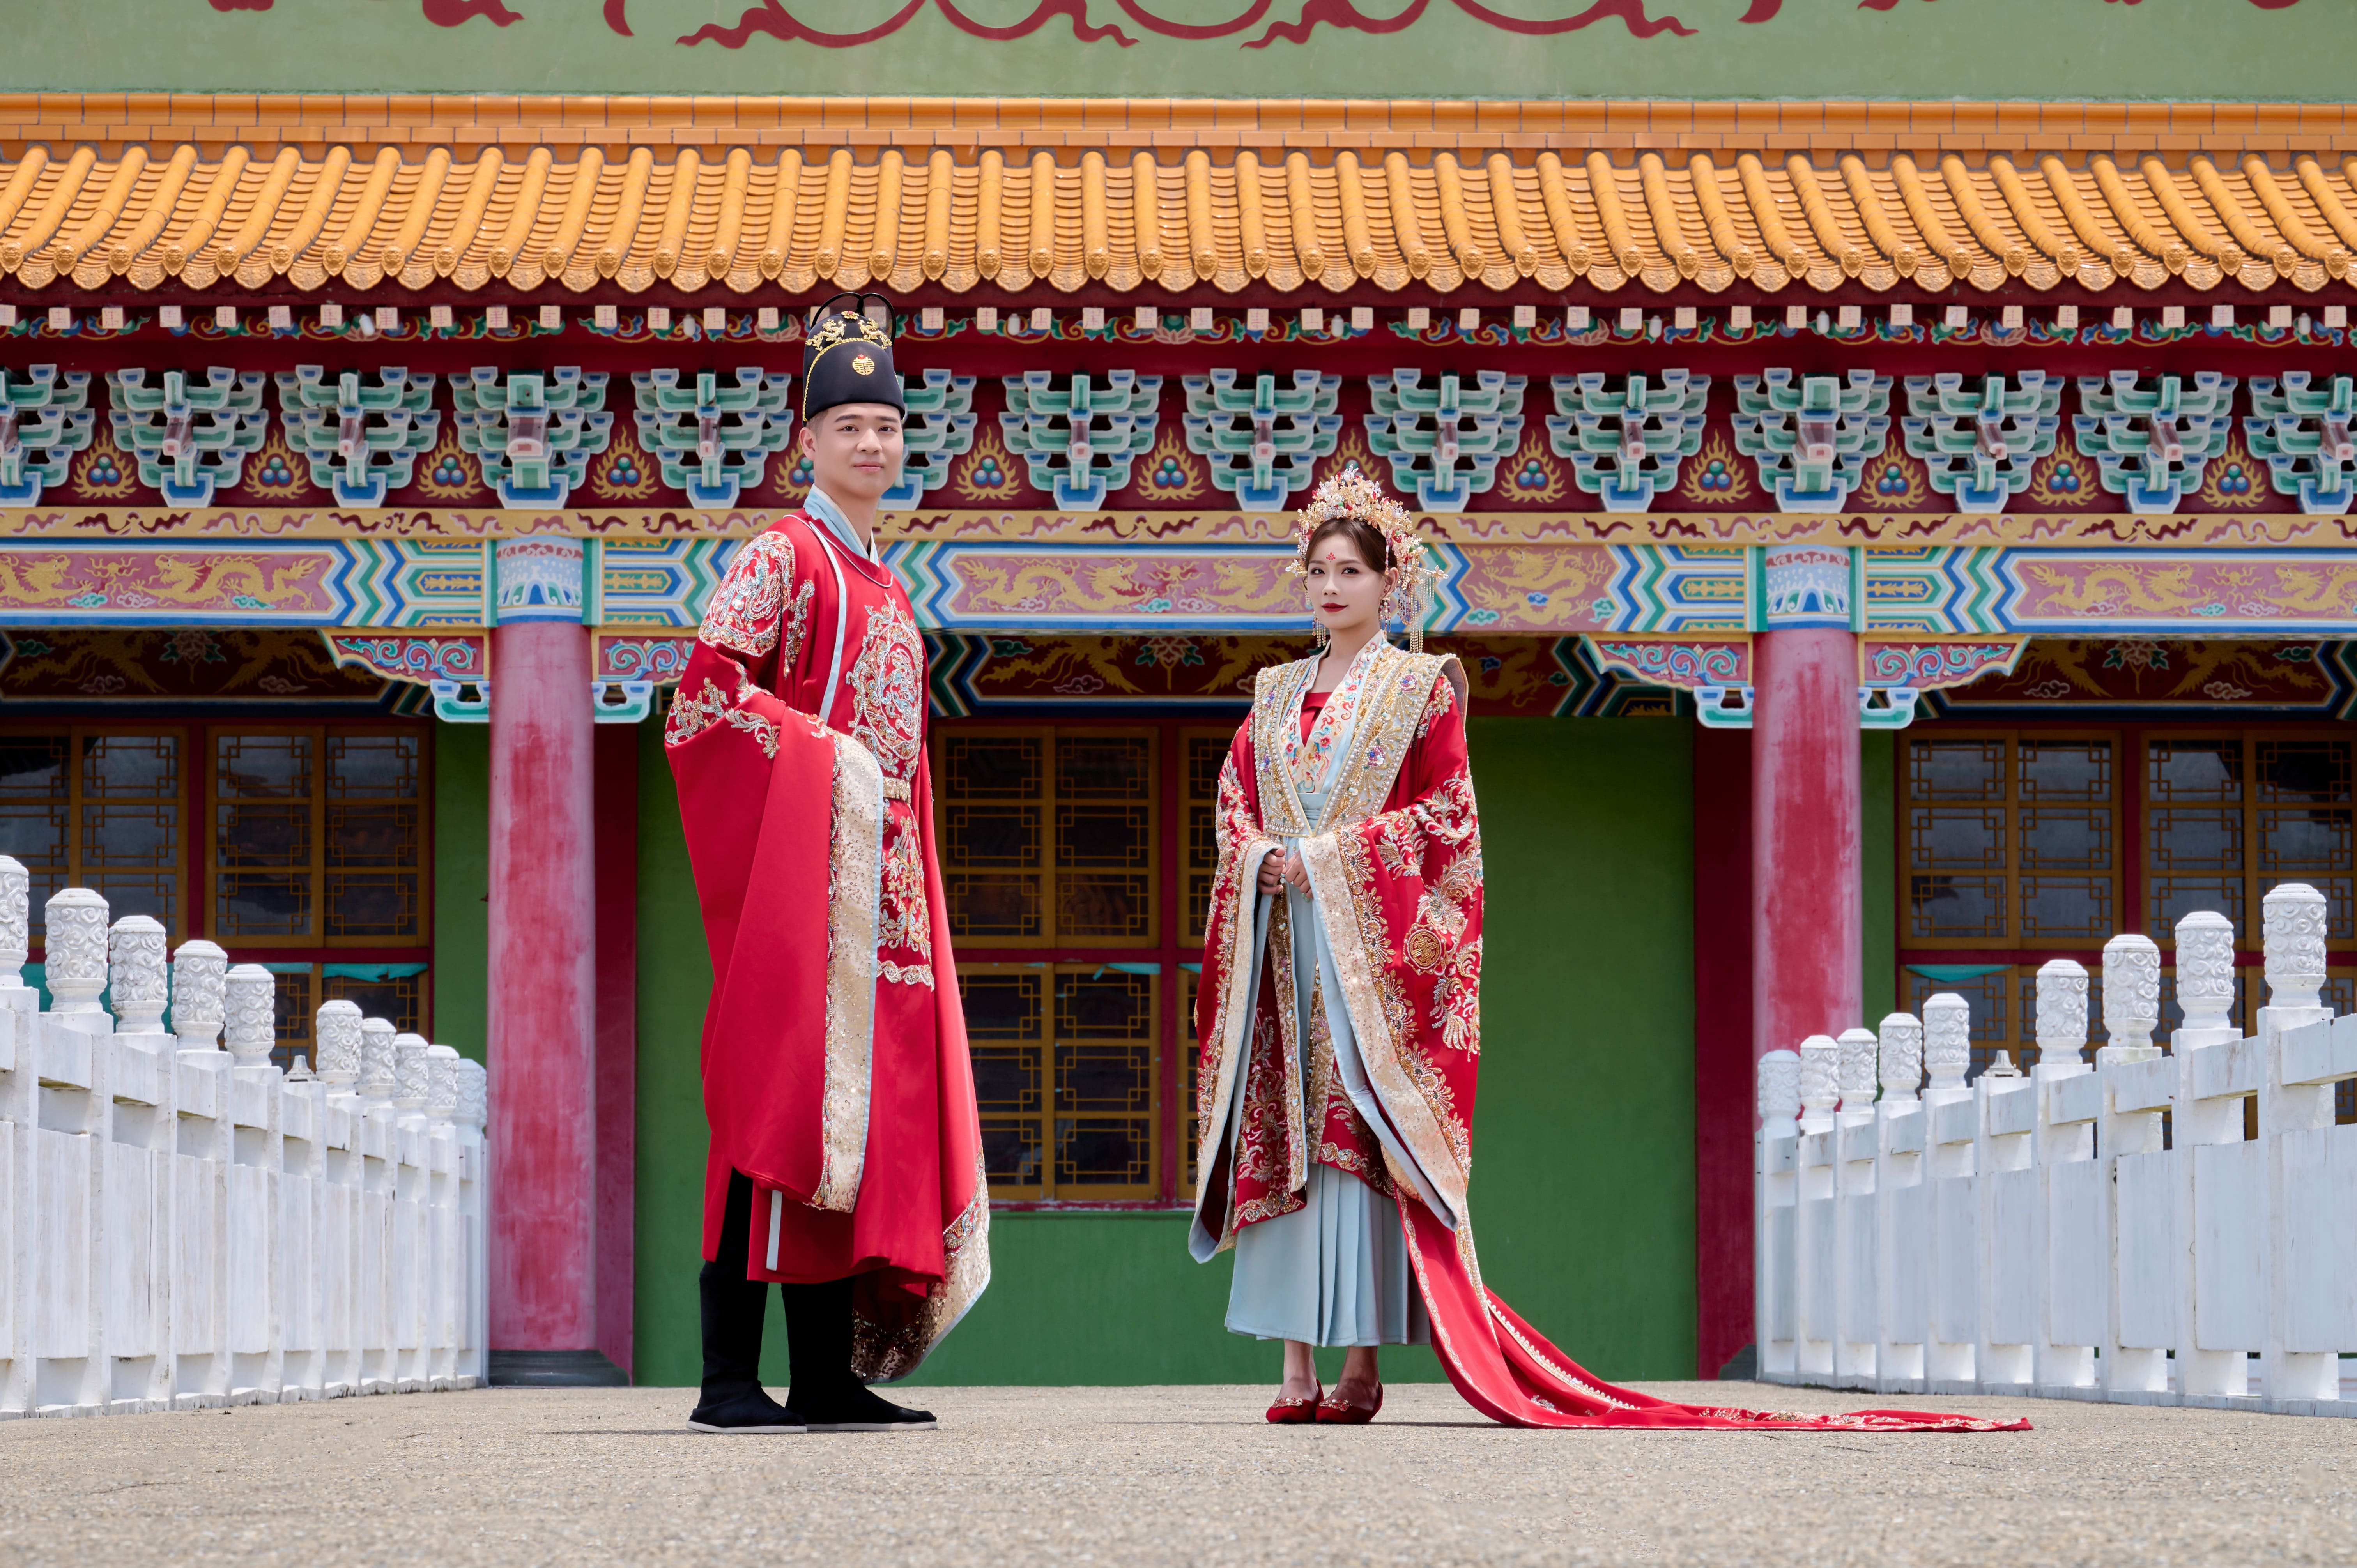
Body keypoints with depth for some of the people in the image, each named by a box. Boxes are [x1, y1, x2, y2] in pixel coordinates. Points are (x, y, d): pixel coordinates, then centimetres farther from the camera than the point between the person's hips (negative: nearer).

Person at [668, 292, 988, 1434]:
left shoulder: (884, 588, 22)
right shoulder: (782, 558, -3)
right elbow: (706, 688, -14)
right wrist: (819, 758, -16)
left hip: (881, 878, 8)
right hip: (795, 855, -8)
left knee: (864, 1115, 5)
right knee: (779, 1103, -12)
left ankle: (830, 1374, 7)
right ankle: (728, 1380, -12)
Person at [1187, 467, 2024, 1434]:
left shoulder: (1420, 686, 3)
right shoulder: (1276, 695, 18)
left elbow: (1443, 815, -4)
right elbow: (1237, 807, 14)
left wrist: (1331, 857, -12)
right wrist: (1266, 859, -7)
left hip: (1369, 935, -5)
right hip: (1283, 937, 5)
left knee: (1359, 1132, -11)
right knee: (1280, 1134, -2)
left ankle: (1362, 1362, -12)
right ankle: (1296, 1362, -2)